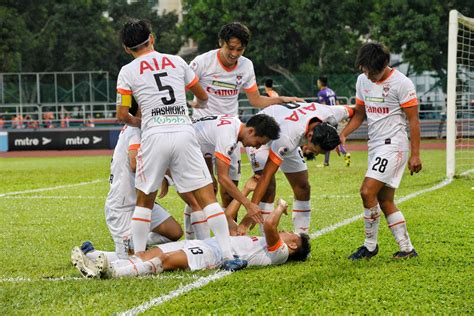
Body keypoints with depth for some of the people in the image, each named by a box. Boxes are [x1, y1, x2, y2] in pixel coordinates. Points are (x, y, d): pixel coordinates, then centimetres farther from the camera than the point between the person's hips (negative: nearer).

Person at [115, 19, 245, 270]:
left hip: (154, 136, -1)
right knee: (207, 195, 1)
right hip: (184, 132, 1)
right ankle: (228, 255, -7)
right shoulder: (176, 62, 15)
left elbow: (122, 115, 5)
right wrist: (196, 106, 50)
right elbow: (203, 97, 26)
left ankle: (139, 256, 12)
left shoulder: (127, 72, 7)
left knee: (144, 200, 15)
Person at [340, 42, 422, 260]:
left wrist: (415, 155, -13)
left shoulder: (401, 83, -11)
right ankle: (407, 249, 13)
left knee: (367, 191, -17)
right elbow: (359, 114, 18)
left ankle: (370, 245, -5)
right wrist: (343, 134, 2)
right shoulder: (362, 80, 9)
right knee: (385, 201, 8)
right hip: (375, 147, 8)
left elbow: (413, 120, -10)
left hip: (393, 145, -8)